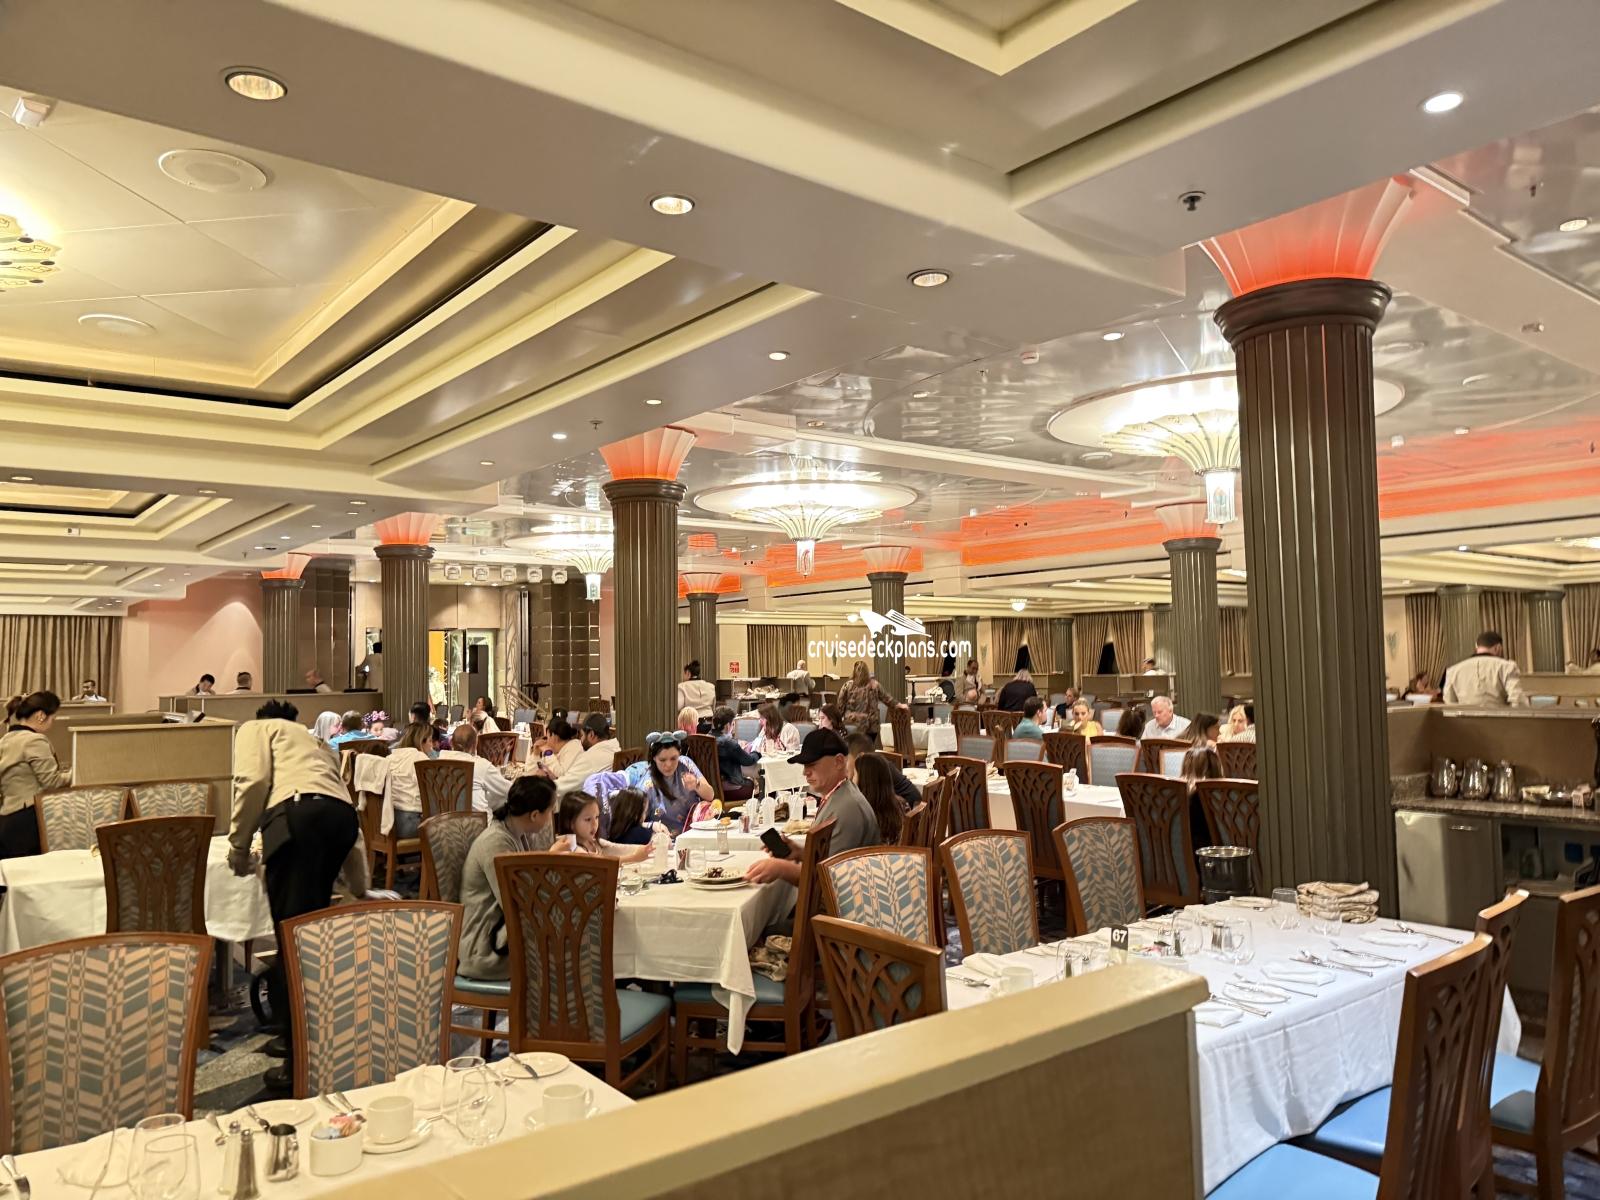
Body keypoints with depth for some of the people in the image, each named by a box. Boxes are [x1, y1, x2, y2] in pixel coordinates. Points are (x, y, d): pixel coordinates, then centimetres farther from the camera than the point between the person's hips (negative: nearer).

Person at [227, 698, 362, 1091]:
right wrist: (361, 890, 50)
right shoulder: (316, 743, 40)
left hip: (298, 812, -6)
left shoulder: (255, 729, 26)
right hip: (343, 816, 7)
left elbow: (254, 780, 1)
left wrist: (238, 843, 10)